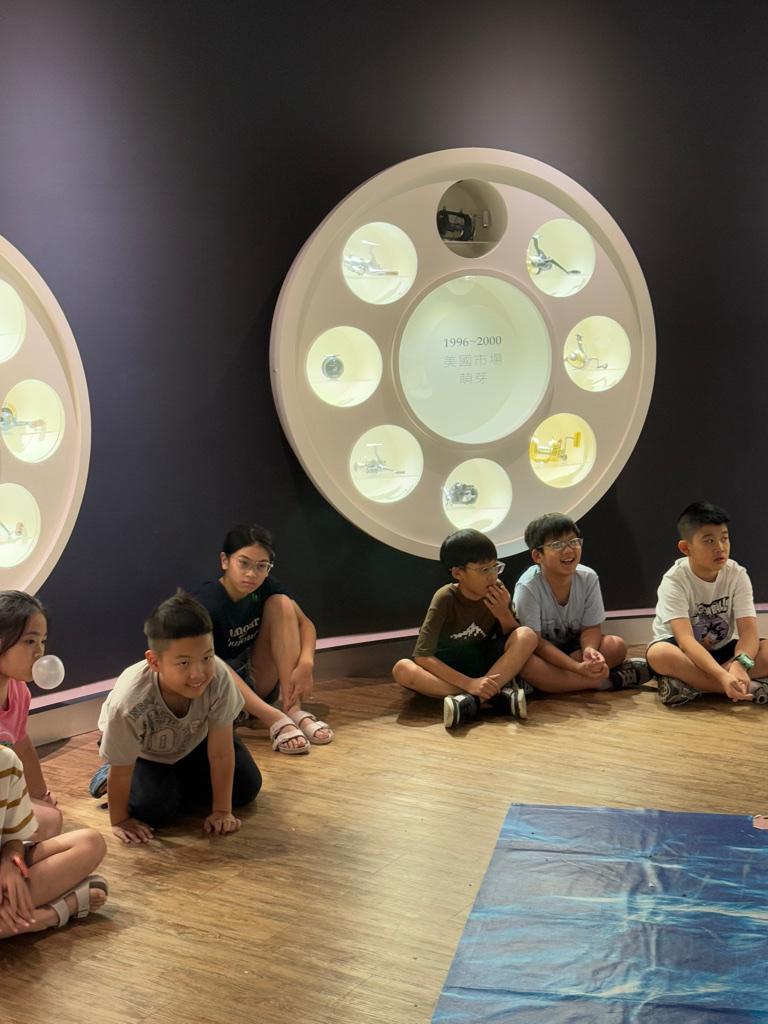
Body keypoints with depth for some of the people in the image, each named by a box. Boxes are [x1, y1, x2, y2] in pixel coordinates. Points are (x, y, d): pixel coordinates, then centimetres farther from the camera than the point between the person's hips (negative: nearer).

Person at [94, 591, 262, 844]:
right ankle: (106, 781, 9)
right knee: (155, 811, -20)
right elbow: (120, 772, -26)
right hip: (142, 751, -3)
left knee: (246, 787, -2)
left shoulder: (219, 678, -39)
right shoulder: (129, 702, -43)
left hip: (193, 739, 3)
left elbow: (221, 752, -26)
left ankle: (181, 778, 22)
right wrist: (120, 821, -12)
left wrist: (222, 811, -17)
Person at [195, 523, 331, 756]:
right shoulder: (206, 603, -23)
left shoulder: (267, 588, -6)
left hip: (260, 685, 5)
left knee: (281, 603, -13)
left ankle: (294, 710, -24)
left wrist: (306, 664, -23)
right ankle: (277, 720, -39)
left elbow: (305, 624, -1)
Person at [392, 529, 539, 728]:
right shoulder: (446, 598, -19)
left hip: (484, 663, 3)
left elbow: (516, 642, 2)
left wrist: (504, 615, -19)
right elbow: (422, 656, -26)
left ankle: (472, 699, -36)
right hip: (447, 668, -3)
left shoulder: (497, 591, -8)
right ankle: (498, 694, -40)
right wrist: (468, 683, -35)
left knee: (527, 635, -22)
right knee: (402, 670, -33)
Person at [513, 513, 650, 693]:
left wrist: (589, 650, -28)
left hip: (573, 648, 3)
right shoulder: (528, 587, -22)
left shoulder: (588, 578, -9)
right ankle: (606, 681, -27)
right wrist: (578, 667, -34)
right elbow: (534, 641, -24)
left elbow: (591, 627, -3)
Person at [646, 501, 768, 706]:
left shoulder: (737, 575, -9)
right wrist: (723, 676, -46)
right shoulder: (674, 581, -19)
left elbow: (748, 632, -18)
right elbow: (685, 639, -31)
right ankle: (749, 688, -32)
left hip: (723, 650, 3)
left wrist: (739, 664, -41)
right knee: (659, 654, -38)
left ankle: (691, 683, -27)